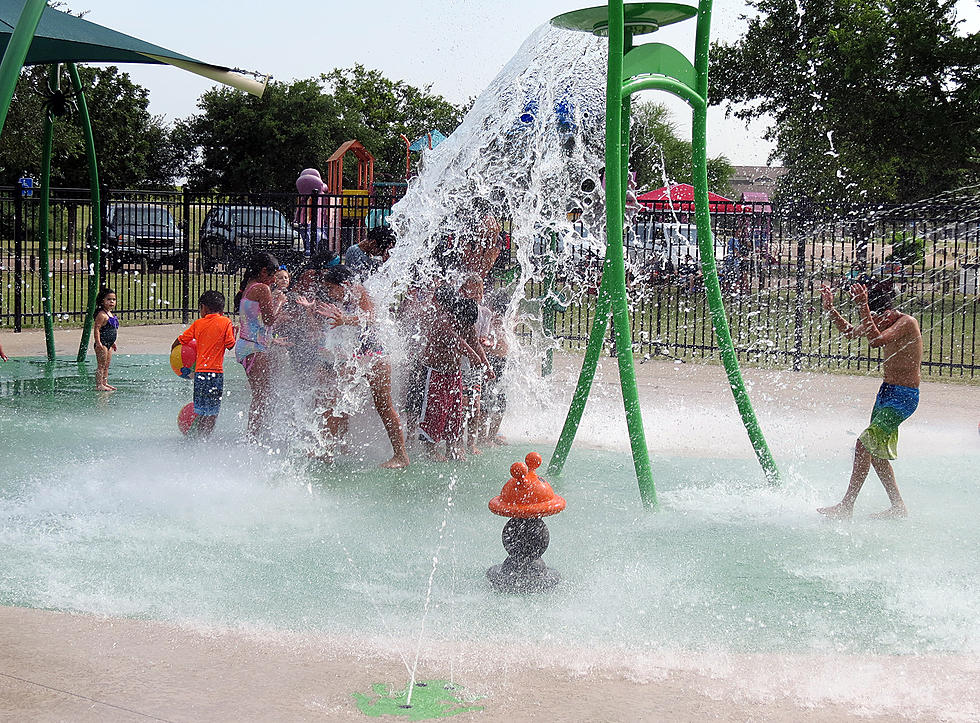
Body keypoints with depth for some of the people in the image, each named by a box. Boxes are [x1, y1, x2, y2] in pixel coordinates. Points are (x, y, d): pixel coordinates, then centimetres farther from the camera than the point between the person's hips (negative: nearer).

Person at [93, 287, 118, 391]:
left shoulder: (112, 315, 12)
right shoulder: (101, 315, -17)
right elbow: (96, 329, -21)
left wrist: (113, 342, 24)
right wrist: (98, 343, -25)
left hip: (109, 344, 9)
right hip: (102, 344, -9)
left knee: (106, 366, 14)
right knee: (101, 365, -5)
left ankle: (105, 383, 21)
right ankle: (99, 384, -2)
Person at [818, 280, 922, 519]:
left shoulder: (907, 323, -19)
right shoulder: (881, 320, 7)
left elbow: (876, 341, -35)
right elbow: (849, 332, 19)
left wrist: (863, 307, -38)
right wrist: (830, 309, 6)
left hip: (903, 397, -10)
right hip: (886, 392, 10)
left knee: (866, 443, -15)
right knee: (875, 451, 12)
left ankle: (846, 506, -12)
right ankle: (898, 508, 22)